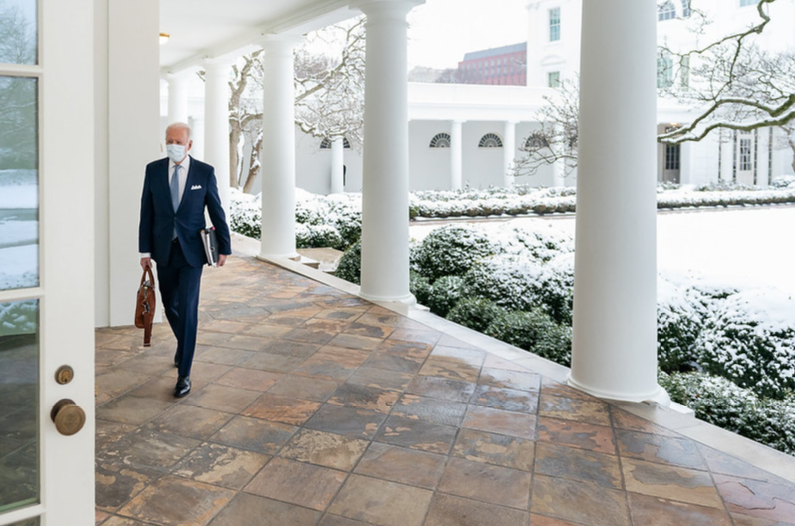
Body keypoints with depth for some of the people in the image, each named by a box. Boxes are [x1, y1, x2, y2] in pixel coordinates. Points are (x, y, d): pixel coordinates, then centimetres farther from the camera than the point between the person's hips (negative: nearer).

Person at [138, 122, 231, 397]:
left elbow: (216, 211, 1)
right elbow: (146, 212, 3)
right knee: (170, 305, 16)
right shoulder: (153, 170, 1)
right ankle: (184, 343, 45)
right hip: (164, 250, 3)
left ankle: (184, 373, 0)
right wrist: (145, 250, 0)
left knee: (187, 309, -7)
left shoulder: (205, 172, -5)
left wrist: (224, 247, 2)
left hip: (191, 251, -3)